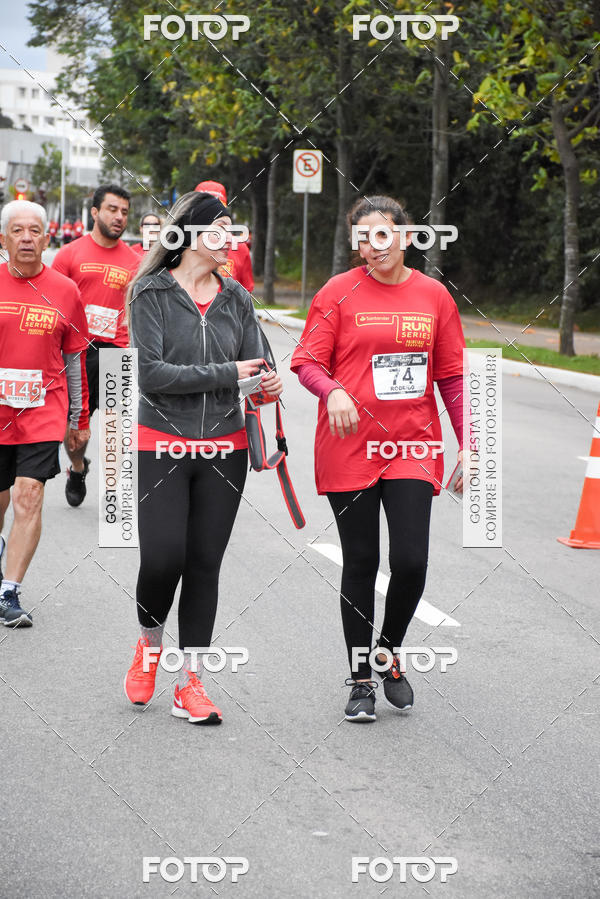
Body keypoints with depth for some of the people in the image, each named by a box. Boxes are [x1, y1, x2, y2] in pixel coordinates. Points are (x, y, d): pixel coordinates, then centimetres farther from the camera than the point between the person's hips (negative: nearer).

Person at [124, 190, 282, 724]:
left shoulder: (236, 298, 8)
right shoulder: (152, 293, -5)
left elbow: (259, 362, 6)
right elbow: (151, 374, -14)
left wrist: (271, 383, -18)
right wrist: (227, 374, -16)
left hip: (224, 448, 4)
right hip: (162, 444, -4)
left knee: (205, 564, 4)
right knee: (162, 557, -10)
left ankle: (189, 684, 13)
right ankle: (150, 644, 22)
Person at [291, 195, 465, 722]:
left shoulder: (434, 296, 6)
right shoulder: (339, 292, -1)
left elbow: (452, 376, 10)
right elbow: (307, 362, -2)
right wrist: (333, 391, -23)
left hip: (413, 447, 2)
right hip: (350, 449, -1)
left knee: (411, 561, -8)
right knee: (361, 563, 4)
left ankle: (390, 651, 21)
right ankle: (360, 679, 18)